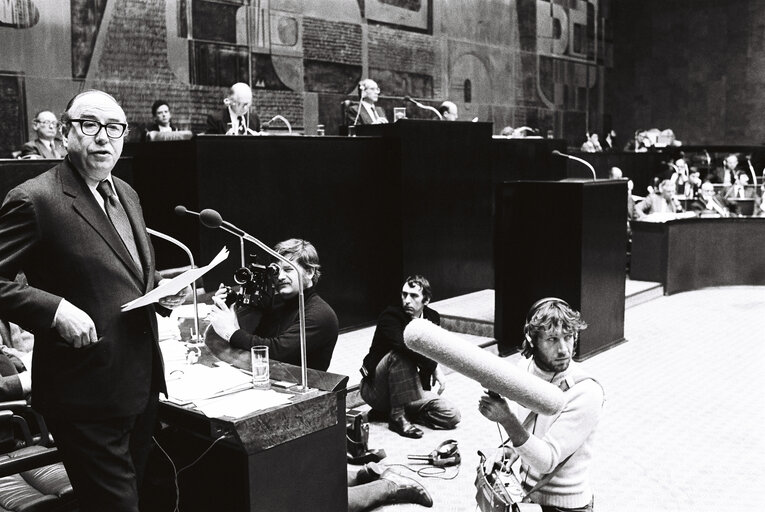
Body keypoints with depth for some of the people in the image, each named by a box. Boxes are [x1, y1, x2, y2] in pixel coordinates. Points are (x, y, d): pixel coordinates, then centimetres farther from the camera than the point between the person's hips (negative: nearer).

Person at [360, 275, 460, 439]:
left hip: (411, 390, 5)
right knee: (400, 354, -35)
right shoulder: (389, 317, -18)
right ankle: (397, 416, -26)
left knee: (452, 416, -12)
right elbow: (405, 345, -37)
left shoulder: (432, 318, 1)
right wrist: (435, 368, -32)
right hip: (376, 389, -5)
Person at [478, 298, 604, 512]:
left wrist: (508, 420, -41)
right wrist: (508, 450, -7)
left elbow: (547, 460, -28)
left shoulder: (585, 393, -25)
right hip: (524, 494, 5)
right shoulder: (524, 368, -6)